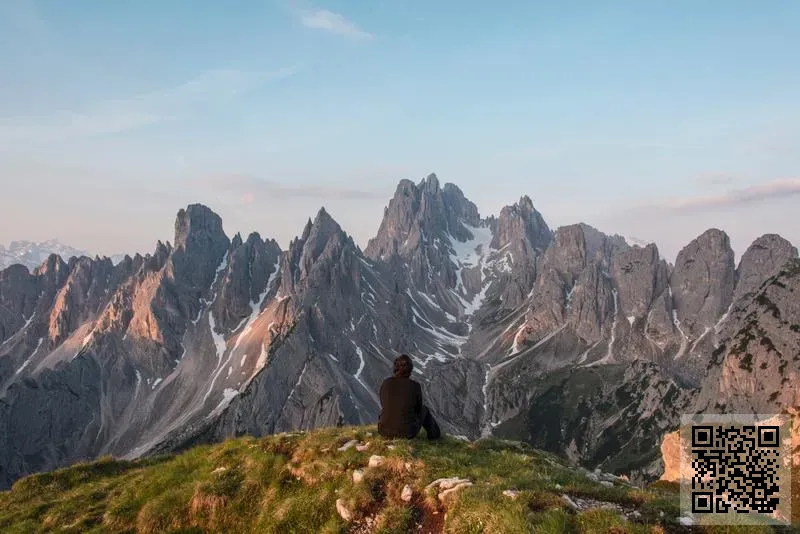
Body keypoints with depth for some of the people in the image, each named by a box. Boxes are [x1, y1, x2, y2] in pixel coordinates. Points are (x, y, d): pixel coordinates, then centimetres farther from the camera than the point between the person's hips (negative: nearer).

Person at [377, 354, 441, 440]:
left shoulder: (386, 383, -8)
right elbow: (418, 408, 3)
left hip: (385, 430, 2)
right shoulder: (415, 386, -13)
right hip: (407, 432, -2)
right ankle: (434, 435, 52)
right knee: (423, 409, 29)